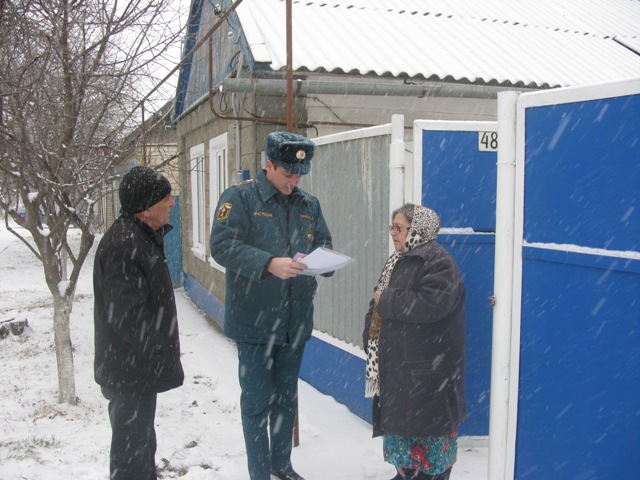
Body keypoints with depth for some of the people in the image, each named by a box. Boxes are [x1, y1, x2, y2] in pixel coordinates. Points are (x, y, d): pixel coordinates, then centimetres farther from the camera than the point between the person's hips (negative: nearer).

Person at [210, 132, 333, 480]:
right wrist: (269, 264, -29)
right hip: (254, 321, -5)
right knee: (256, 401, 5)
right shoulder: (239, 197, -8)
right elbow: (222, 245, -18)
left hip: (296, 320, 6)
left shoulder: (309, 204, 10)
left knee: (286, 398, 19)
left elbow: (323, 242, 15)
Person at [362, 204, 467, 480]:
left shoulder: (439, 262, -13)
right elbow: (379, 303, 18)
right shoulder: (397, 261, 14)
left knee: (428, 425, 1)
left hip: (427, 367, -9)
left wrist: (387, 301, -17)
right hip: (396, 361, 9)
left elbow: (430, 305, -28)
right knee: (401, 419, 17)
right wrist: (371, 336, 1)